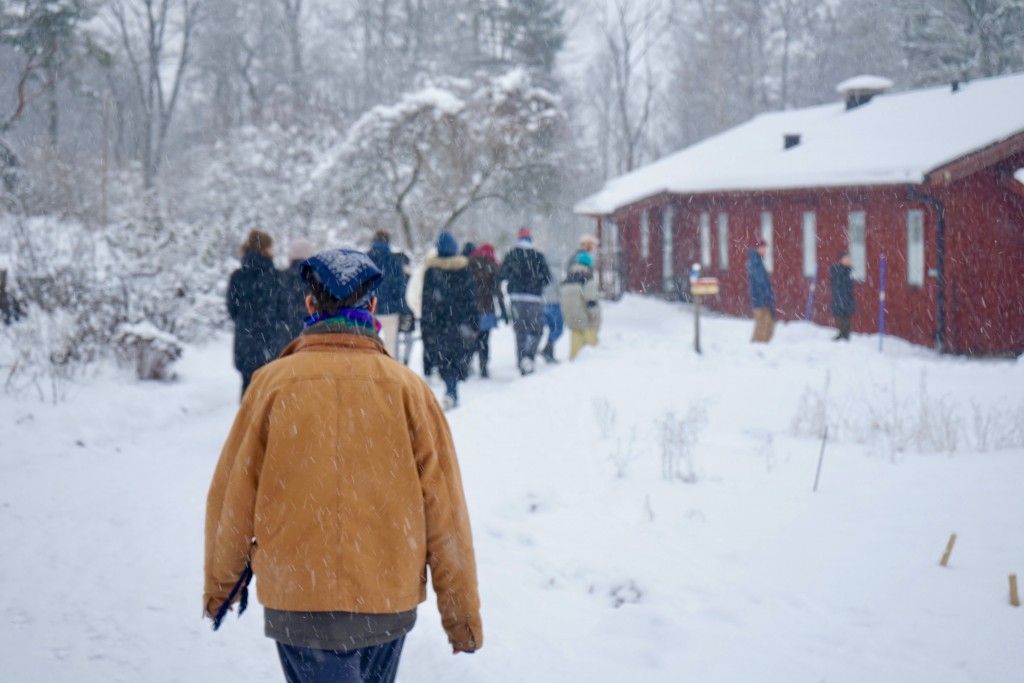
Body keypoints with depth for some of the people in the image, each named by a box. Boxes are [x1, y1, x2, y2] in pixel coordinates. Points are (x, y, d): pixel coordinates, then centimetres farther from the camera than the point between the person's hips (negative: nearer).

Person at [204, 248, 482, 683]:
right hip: (389, 602, 2)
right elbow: (443, 509, -2)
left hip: (296, 603, -2)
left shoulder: (273, 383, -6)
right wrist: (462, 613, 7)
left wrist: (219, 583, 17)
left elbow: (232, 495, 1)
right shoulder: (407, 388, -4)